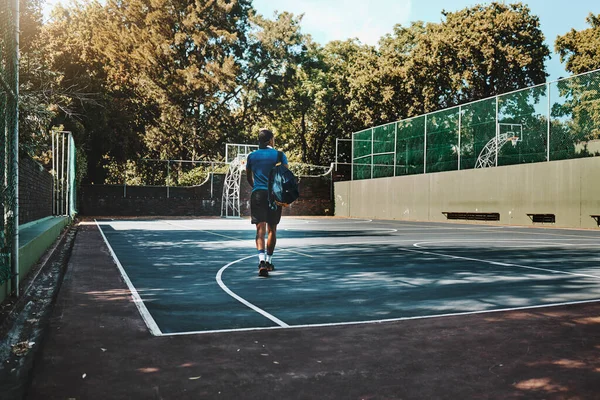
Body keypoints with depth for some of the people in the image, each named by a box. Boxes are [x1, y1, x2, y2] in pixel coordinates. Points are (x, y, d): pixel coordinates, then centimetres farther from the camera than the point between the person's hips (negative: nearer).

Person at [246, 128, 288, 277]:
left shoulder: (251, 156, 8)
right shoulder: (279, 155, 0)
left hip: (257, 194, 1)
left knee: (260, 229, -5)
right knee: (272, 229, 13)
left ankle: (262, 260, -25)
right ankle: (269, 261, 23)